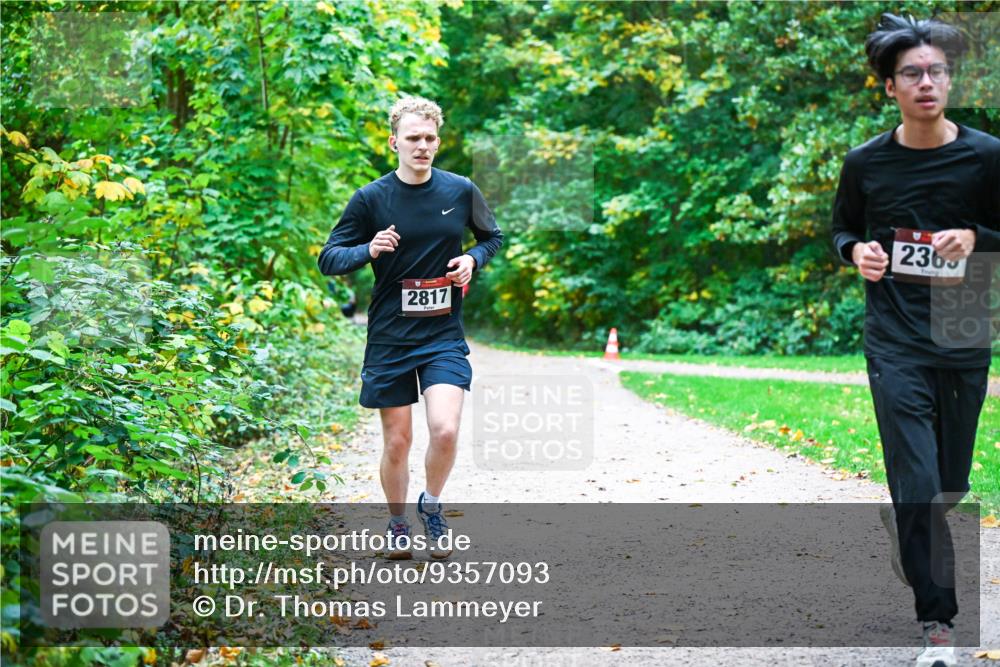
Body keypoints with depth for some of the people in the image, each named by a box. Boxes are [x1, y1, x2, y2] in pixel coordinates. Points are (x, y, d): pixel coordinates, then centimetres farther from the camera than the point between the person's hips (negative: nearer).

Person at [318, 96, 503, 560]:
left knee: (445, 430, -17)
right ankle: (398, 524, 30)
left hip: (444, 335, 0)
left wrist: (474, 258, -4)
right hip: (389, 337, 0)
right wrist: (369, 249, -20)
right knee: (397, 442, 6)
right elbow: (329, 259, 0)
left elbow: (493, 237, 17)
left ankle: (431, 505, 12)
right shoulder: (371, 198, -4)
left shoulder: (461, 191, 0)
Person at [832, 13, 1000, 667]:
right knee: (919, 486, -8)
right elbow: (843, 228, 15)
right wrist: (857, 251, -7)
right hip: (896, 342, -1)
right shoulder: (865, 163, -2)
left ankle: (897, 524, 45)